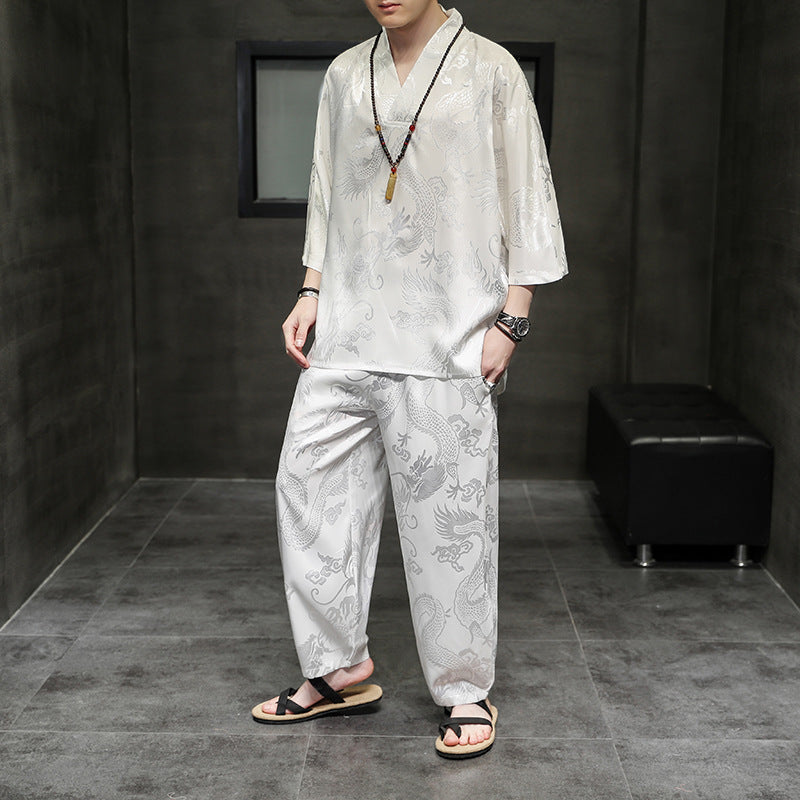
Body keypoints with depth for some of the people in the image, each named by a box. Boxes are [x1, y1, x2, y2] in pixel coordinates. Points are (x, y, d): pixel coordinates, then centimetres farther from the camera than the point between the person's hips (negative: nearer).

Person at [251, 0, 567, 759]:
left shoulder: (489, 70, 0)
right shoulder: (345, 75, 14)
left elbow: (526, 198, -1)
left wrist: (511, 320, -7)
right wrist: (311, 292, 11)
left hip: (444, 341, -5)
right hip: (347, 332, 5)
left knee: (448, 512, -2)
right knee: (309, 488, 4)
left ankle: (466, 692, 13)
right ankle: (339, 670, 20)